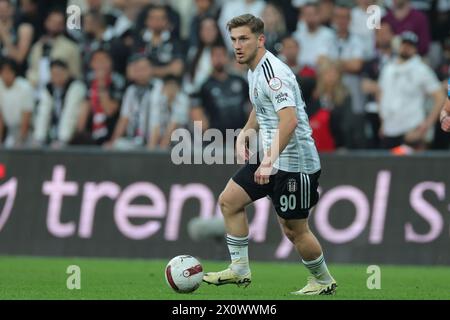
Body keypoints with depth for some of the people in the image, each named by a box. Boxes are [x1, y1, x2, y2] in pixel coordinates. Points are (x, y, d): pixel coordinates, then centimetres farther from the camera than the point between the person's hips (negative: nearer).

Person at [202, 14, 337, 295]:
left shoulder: (273, 72, -22)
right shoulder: (255, 69, 10)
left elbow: (289, 120, -32)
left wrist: (269, 161, -35)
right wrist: (246, 132, 13)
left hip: (294, 162, -10)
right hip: (271, 158, 10)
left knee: (294, 229, -1)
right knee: (229, 201, 8)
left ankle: (324, 282, 19)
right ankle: (240, 269, 13)